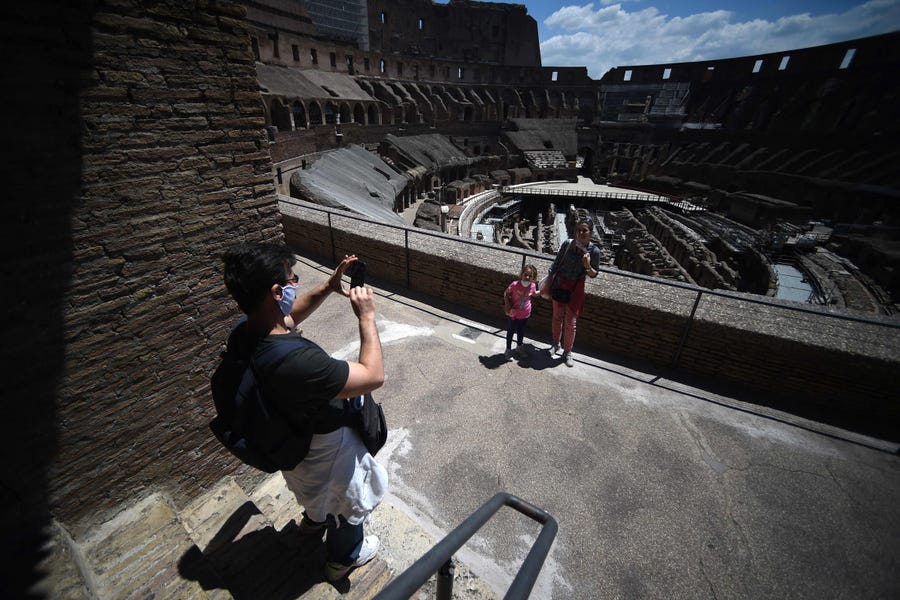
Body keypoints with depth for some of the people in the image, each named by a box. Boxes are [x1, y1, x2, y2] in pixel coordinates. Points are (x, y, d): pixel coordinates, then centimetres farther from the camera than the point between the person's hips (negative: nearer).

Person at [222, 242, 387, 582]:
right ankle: (343, 558, 56)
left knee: (316, 485, 40)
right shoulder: (299, 361, -46)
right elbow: (373, 376, -34)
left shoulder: (245, 334, -19)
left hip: (290, 438, 7)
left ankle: (313, 519, 71)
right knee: (349, 503, 27)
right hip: (328, 449, -7)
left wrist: (328, 287, -9)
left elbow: (290, 315, 3)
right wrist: (367, 317, -27)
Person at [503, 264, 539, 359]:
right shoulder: (515, 284, -25)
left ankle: (519, 347, 47)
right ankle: (508, 350, 32)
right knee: (511, 331, 13)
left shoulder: (533, 286, -13)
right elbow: (506, 293, -11)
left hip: (525, 314, 4)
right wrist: (507, 306, -15)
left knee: (521, 331, 23)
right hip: (514, 314, -3)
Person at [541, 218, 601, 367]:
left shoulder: (594, 250, -13)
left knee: (571, 322, 4)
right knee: (557, 317, 16)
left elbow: (594, 274, -4)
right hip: (560, 284, 2)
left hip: (576, 288, -2)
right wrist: (547, 284, 0)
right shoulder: (567, 244, -10)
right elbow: (555, 264, 0)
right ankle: (556, 344, 38)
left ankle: (567, 352, 23)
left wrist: (587, 266, -26)